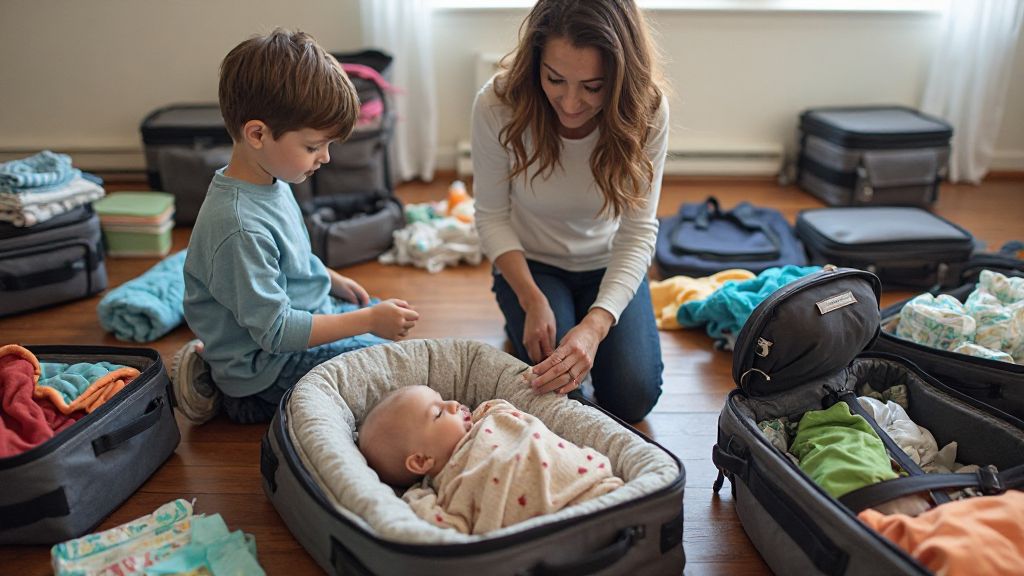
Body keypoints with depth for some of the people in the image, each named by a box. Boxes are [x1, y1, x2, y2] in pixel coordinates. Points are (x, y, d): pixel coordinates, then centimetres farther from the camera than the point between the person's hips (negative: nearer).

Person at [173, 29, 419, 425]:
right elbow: (276, 331, -28)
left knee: (386, 313, 25)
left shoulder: (271, 181, -2)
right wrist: (367, 321, -25)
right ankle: (250, 401, -2)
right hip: (264, 362, -9)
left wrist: (333, 280, 13)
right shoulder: (240, 226, -32)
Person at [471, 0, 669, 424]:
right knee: (554, 388, -19)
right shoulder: (497, 105, -26)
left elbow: (638, 231, -22)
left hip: (607, 265, 1)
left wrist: (596, 324, -36)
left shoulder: (647, 111, -25)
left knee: (634, 397, -10)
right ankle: (521, 321, 14)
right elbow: (492, 216, -15)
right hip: (531, 263, -1)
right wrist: (533, 301, -25)